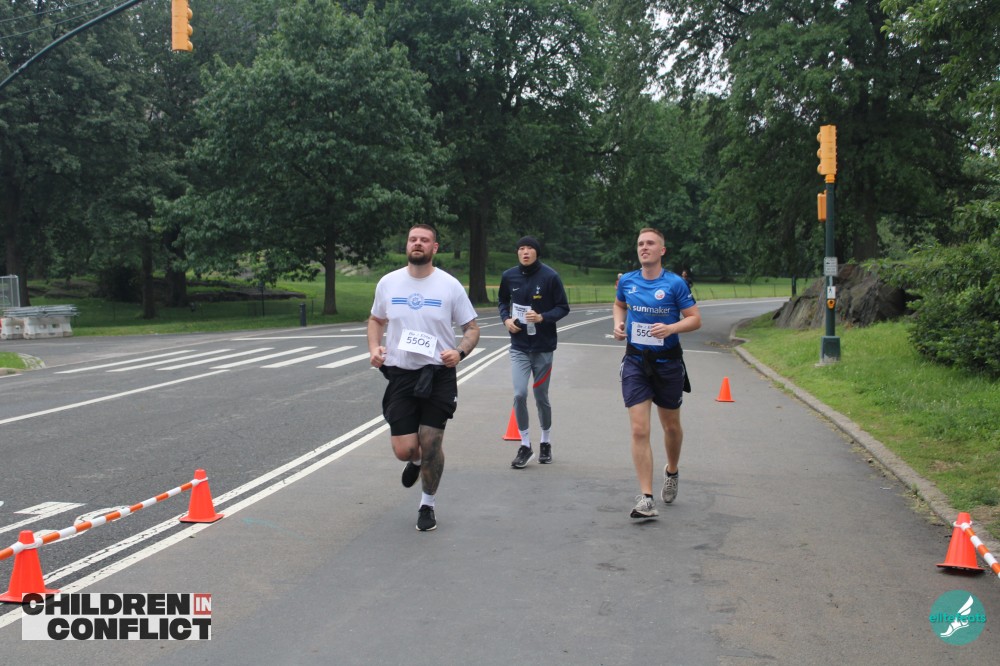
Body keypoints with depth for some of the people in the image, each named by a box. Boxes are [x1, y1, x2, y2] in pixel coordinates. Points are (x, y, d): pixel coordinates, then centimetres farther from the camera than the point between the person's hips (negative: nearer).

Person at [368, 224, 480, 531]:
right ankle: (416, 460, 37)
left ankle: (427, 505, 24)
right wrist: (374, 347, -1)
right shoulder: (388, 283, 3)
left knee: (431, 444, 0)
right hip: (400, 375, 2)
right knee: (404, 449, -3)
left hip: (439, 376, -1)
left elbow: (472, 328, 2)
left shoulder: (450, 285, -4)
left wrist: (460, 352, -17)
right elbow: (376, 319, 18)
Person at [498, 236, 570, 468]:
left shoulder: (550, 276, -10)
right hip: (519, 346, 2)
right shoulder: (509, 276, 0)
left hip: (543, 347, -2)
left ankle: (546, 442, 31)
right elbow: (502, 300, 17)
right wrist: (506, 318, -2)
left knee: (541, 396, 10)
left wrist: (542, 317, -21)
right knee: (519, 394, -10)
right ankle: (525, 446, 6)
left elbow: (563, 307, -5)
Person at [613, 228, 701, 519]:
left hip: (668, 362, -1)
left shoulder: (675, 283, -8)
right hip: (635, 361, 1)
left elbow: (695, 319, -7)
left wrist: (671, 328, -24)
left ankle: (672, 471, 46)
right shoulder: (627, 281, 1)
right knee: (639, 430, -10)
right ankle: (645, 499, -9)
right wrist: (619, 323, 2)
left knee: (671, 426, 16)